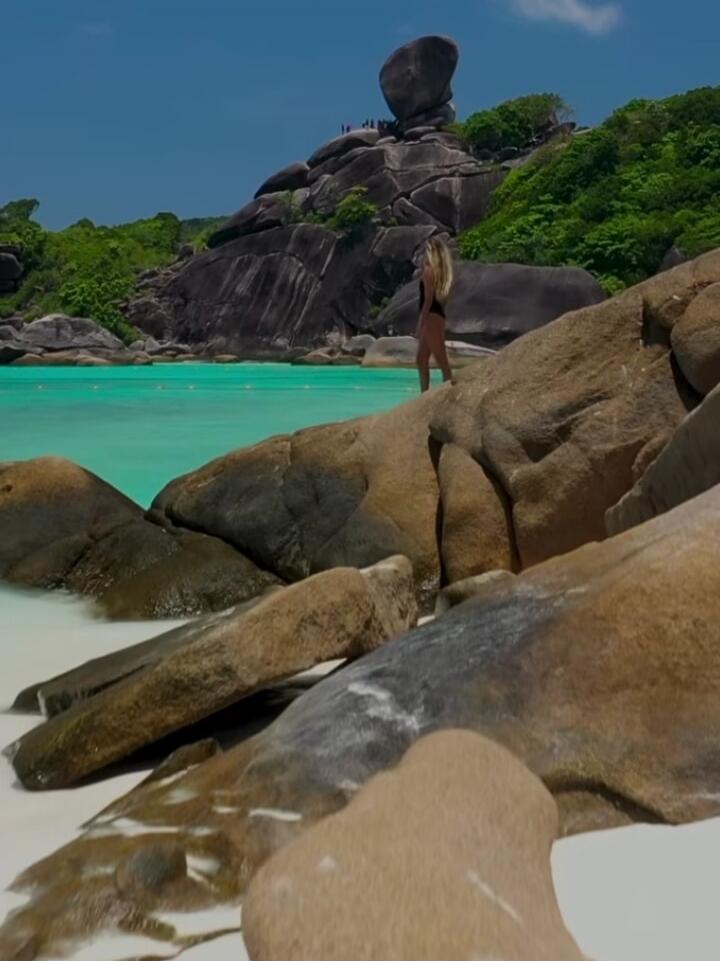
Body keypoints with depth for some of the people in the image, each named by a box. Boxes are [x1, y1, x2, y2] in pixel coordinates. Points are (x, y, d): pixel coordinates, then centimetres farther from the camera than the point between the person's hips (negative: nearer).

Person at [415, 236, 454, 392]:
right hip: (437, 315, 10)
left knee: (442, 361, -11)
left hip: (432, 317, -10)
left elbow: (428, 299, -16)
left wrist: (421, 323, -16)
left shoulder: (429, 270, -10)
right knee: (421, 360, 15)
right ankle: (424, 395, 18)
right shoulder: (441, 271, 16)